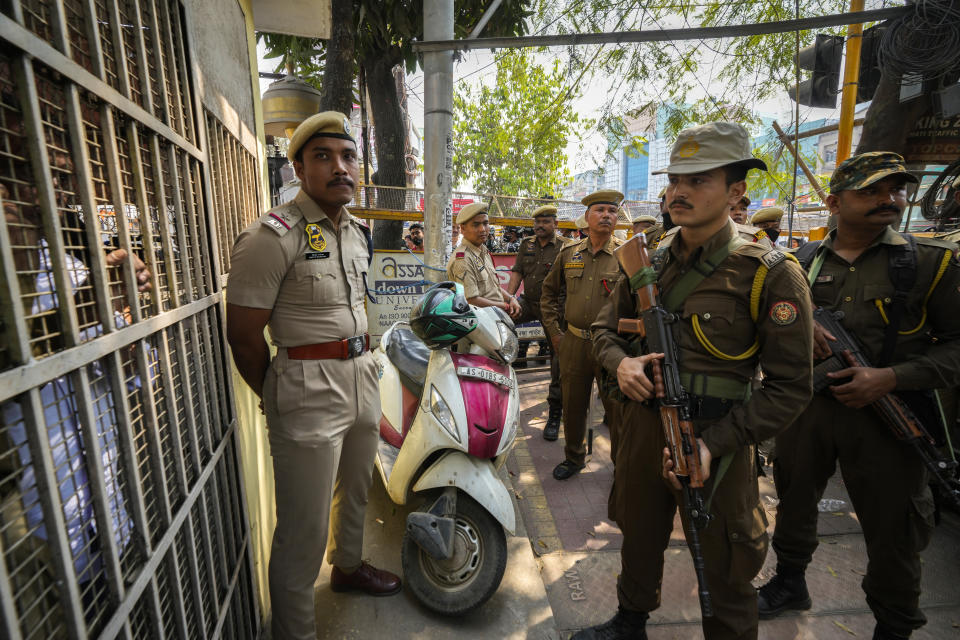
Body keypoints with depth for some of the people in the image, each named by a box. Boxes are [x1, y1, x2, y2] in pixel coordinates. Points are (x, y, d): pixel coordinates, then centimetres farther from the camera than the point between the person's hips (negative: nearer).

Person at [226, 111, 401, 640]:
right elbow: (243, 337, -14)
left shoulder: (357, 231, 10)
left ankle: (348, 565, 52)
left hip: (362, 377, 8)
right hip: (310, 391, -8)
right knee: (304, 531, 4)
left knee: (355, 490, 27)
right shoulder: (273, 236, -16)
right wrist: (281, 397, -3)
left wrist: (360, 363, 16)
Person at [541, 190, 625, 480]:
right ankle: (573, 457, 37)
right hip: (574, 343, 3)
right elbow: (549, 292, 17)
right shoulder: (569, 253, 7)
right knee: (573, 406, 16)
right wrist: (554, 332, 11)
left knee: (617, 408, 8)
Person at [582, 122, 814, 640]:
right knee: (639, 539, 25)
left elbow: (789, 388, -12)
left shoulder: (771, 275, -13)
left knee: (724, 568, 17)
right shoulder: (647, 264, 2)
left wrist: (713, 443, -22)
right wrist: (621, 362, -13)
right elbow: (605, 328, 10)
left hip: (716, 442, -4)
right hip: (642, 426, 5)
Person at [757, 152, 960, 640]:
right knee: (794, 499, 20)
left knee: (893, 532, 13)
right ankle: (790, 581, 45)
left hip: (885, 415, -2)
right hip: (805, 404, 2)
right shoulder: (803, 262, 2)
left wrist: (892, 377, -19)